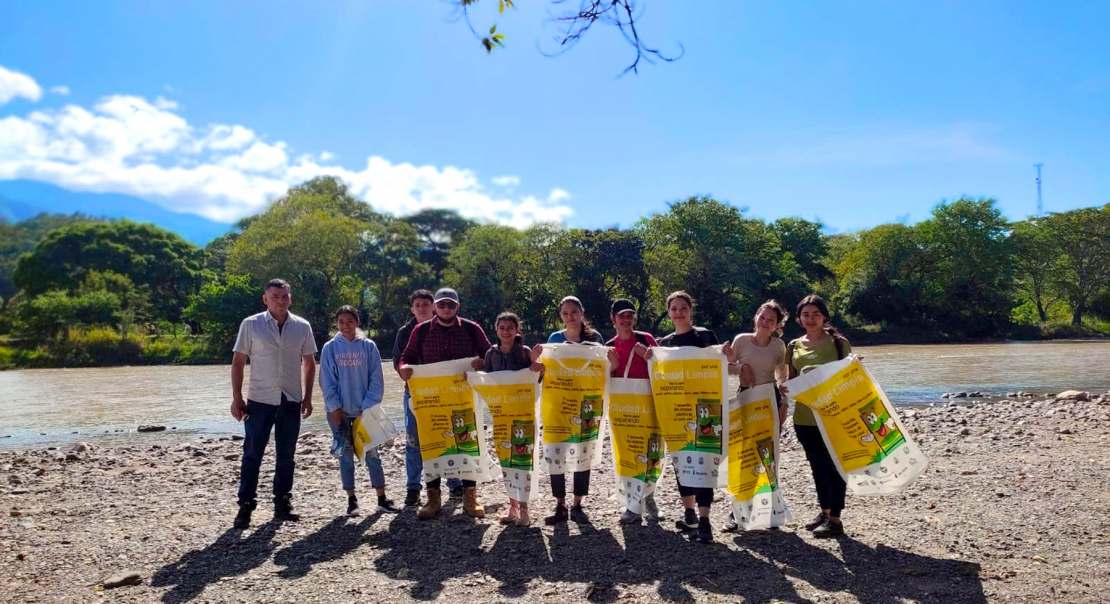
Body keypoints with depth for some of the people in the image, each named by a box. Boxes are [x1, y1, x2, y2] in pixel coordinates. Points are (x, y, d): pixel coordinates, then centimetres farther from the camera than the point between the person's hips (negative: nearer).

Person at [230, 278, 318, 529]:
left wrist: (307, 397, 6)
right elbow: (238, 361, 0)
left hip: (291, 402, 2)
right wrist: (236, 398, -5)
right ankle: (245, 506, 11)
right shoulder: (251, 325, -2)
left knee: (286, 457, 10)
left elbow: (309, 362, 11)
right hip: (259, 401, -2)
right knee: (252, 455, 2)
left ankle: (282, 504, 22)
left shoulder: (302, 327, 4)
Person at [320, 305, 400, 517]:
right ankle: (351, 500, 16)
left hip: (365, 410, 0)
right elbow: (327, 381, -1)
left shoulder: (368, 346, -2)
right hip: (340, 411, 0)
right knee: (346, 454, 6)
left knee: (371, 453, 4)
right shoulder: (330, 348, -1)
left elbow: (376, 380, -2)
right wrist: (334, 407, -8)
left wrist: (369, 406, -9)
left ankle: (382, 499, 11)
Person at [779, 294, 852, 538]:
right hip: (804, 415, 5)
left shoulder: (839, 343, -3)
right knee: (817, 465, 15)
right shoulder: (794, 346, 8)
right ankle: (825, 511, 28)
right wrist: (783, 385, -7)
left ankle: (835, 518, 6)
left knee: (833, 464, -1)